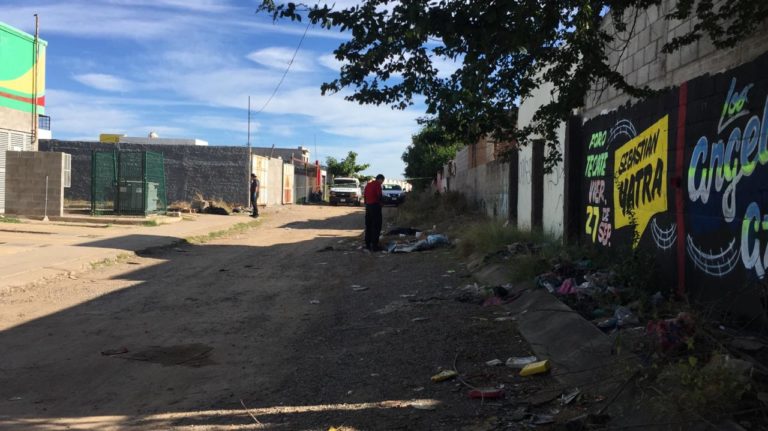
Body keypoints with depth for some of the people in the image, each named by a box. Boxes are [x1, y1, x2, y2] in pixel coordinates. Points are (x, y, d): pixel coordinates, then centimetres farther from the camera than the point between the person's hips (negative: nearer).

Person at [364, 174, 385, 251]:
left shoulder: (368, 184, 14)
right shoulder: (377, 185, -9)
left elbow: (364, 195, 15)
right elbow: (379, 196, -16)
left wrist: (366, 204, 18)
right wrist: (380, 203, 0)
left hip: (368, 206, 8)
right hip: (375, 206, -8)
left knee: (368, 226, 14)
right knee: (376, 226, -4)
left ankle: (368, 244, 18)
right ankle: (374, 246, -6)